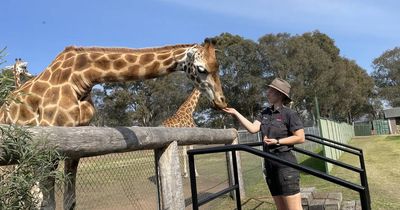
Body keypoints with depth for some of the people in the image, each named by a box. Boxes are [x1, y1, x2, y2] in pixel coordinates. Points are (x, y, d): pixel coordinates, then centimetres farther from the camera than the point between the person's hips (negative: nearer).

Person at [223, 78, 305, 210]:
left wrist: (277, 141, -16)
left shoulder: (289, 114, -8)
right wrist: (236, 113, -5)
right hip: (269, 163, 7)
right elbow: (253, 128, -1)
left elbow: (300, 138, -8)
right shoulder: (265, 113, 10)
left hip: (285, 162, -6)